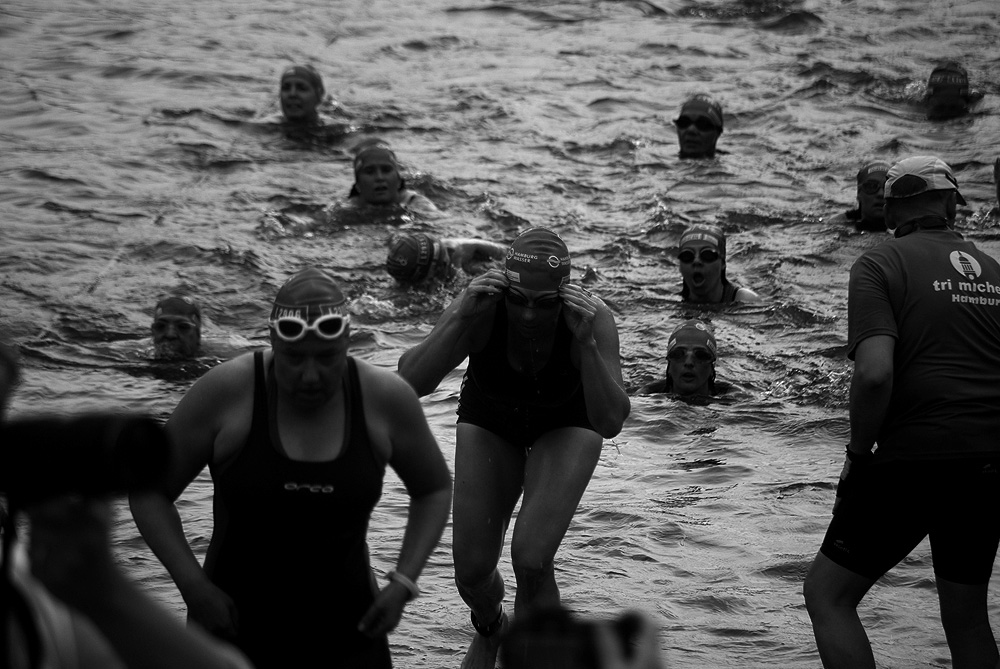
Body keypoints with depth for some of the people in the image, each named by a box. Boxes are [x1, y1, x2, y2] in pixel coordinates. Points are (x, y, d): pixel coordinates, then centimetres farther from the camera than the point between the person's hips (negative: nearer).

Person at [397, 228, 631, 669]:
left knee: (532, 560, -21)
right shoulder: (481, 308, -33)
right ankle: (489, 628, 39)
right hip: (491, 421, 2)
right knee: (472, 570, 1)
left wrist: (586, 342, -51)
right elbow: (410, 383, -40)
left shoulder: (593, 319, -35)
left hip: (565, 426, -2)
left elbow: (610, 424, -40)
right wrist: (461, 318, -50)